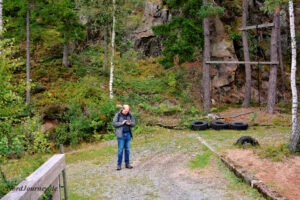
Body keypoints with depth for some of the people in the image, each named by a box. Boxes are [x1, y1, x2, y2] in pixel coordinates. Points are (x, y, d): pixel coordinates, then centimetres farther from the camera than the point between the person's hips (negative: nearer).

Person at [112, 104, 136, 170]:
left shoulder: (130, 115, 5)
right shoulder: (118, 115, -5)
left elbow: (133, 123, 9)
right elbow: (114, 123, -7)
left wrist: (130, 123, -12)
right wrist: (121, 123, -18)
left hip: (128, 134, 4)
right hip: (121, 135, -4)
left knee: (127, 149, 7)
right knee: (120, 150, -4)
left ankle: (127, 164, 14)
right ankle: (119, 165, 2)